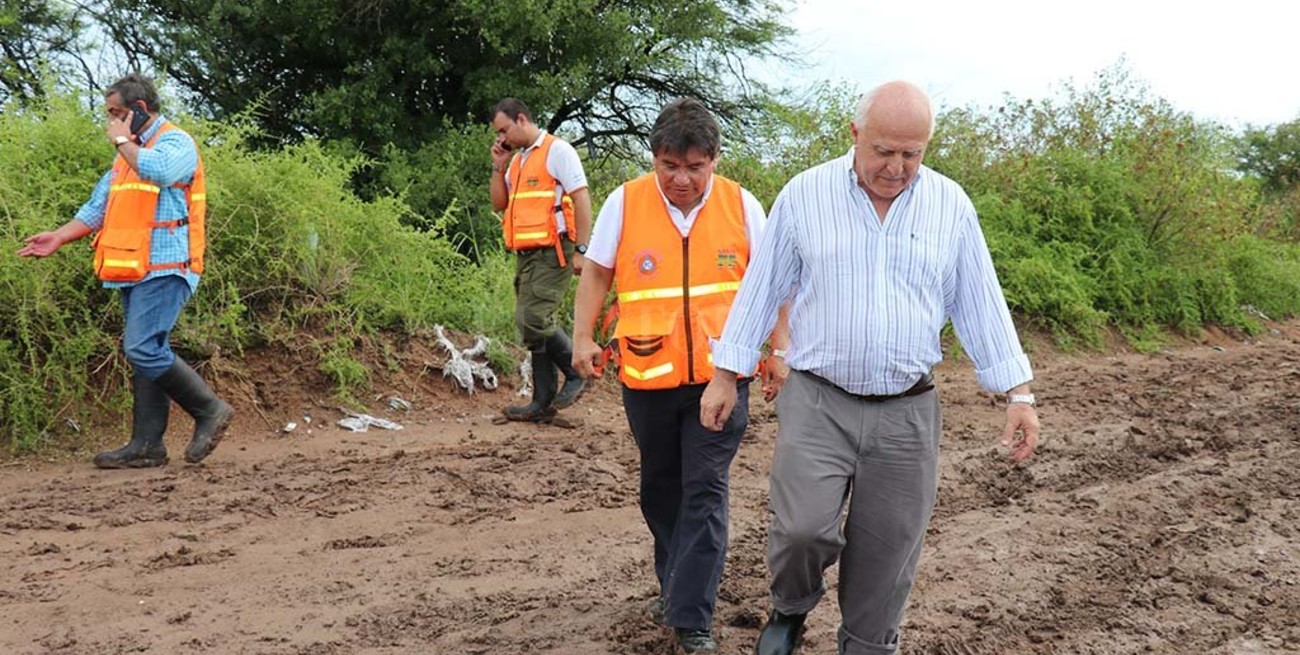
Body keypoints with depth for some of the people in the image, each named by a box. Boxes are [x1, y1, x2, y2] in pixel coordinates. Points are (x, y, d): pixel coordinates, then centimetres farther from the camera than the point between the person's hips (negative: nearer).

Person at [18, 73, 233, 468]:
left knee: (144, 350, -17)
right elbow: (99, 206, 23)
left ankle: (210, 411, -4)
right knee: (144, 353, 8)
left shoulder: (175, 142, -6)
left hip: (164, 269, -9)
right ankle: (146, 445, 11)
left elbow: (157, 170, -30)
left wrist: (123, 141, -11)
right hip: (136, 271, 9)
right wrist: (58, 238, 13)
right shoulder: (131, 152, 22)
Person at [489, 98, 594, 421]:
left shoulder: (557, 150, -6)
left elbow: (581, 198, -11)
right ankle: (543, 402, 13)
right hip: (527, 255, 9)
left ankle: (577, 372, 2)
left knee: (533, 320, -17)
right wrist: (499, 167, 10)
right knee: (531, 324, 8)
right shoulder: (517, 160, 20)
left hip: (552, 253, -9)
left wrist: (581, 249, -16)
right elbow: (500, 204, 23)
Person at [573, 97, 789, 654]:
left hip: (720, 376, -1)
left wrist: (779, 350, 1)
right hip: (647, 377, 2)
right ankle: (674, 585, 37)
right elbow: (596, 273, 5)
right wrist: (583, 337, -5)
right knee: (660, 489, 16)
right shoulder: (625, 202, -3)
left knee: (705, 492, -6)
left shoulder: (741, 206, -2)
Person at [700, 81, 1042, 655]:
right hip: (817, 403, -1)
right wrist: (724, 377, 5)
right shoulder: (805, 194, -2)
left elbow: (979, 304, 6)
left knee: (888, 552, 6)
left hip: (908, 413, 2)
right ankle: (791, 608, 17)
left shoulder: (951, 204, 2)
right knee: (802, 529, -15)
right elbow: (762, 289, 4)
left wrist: (1018, 393, 3)